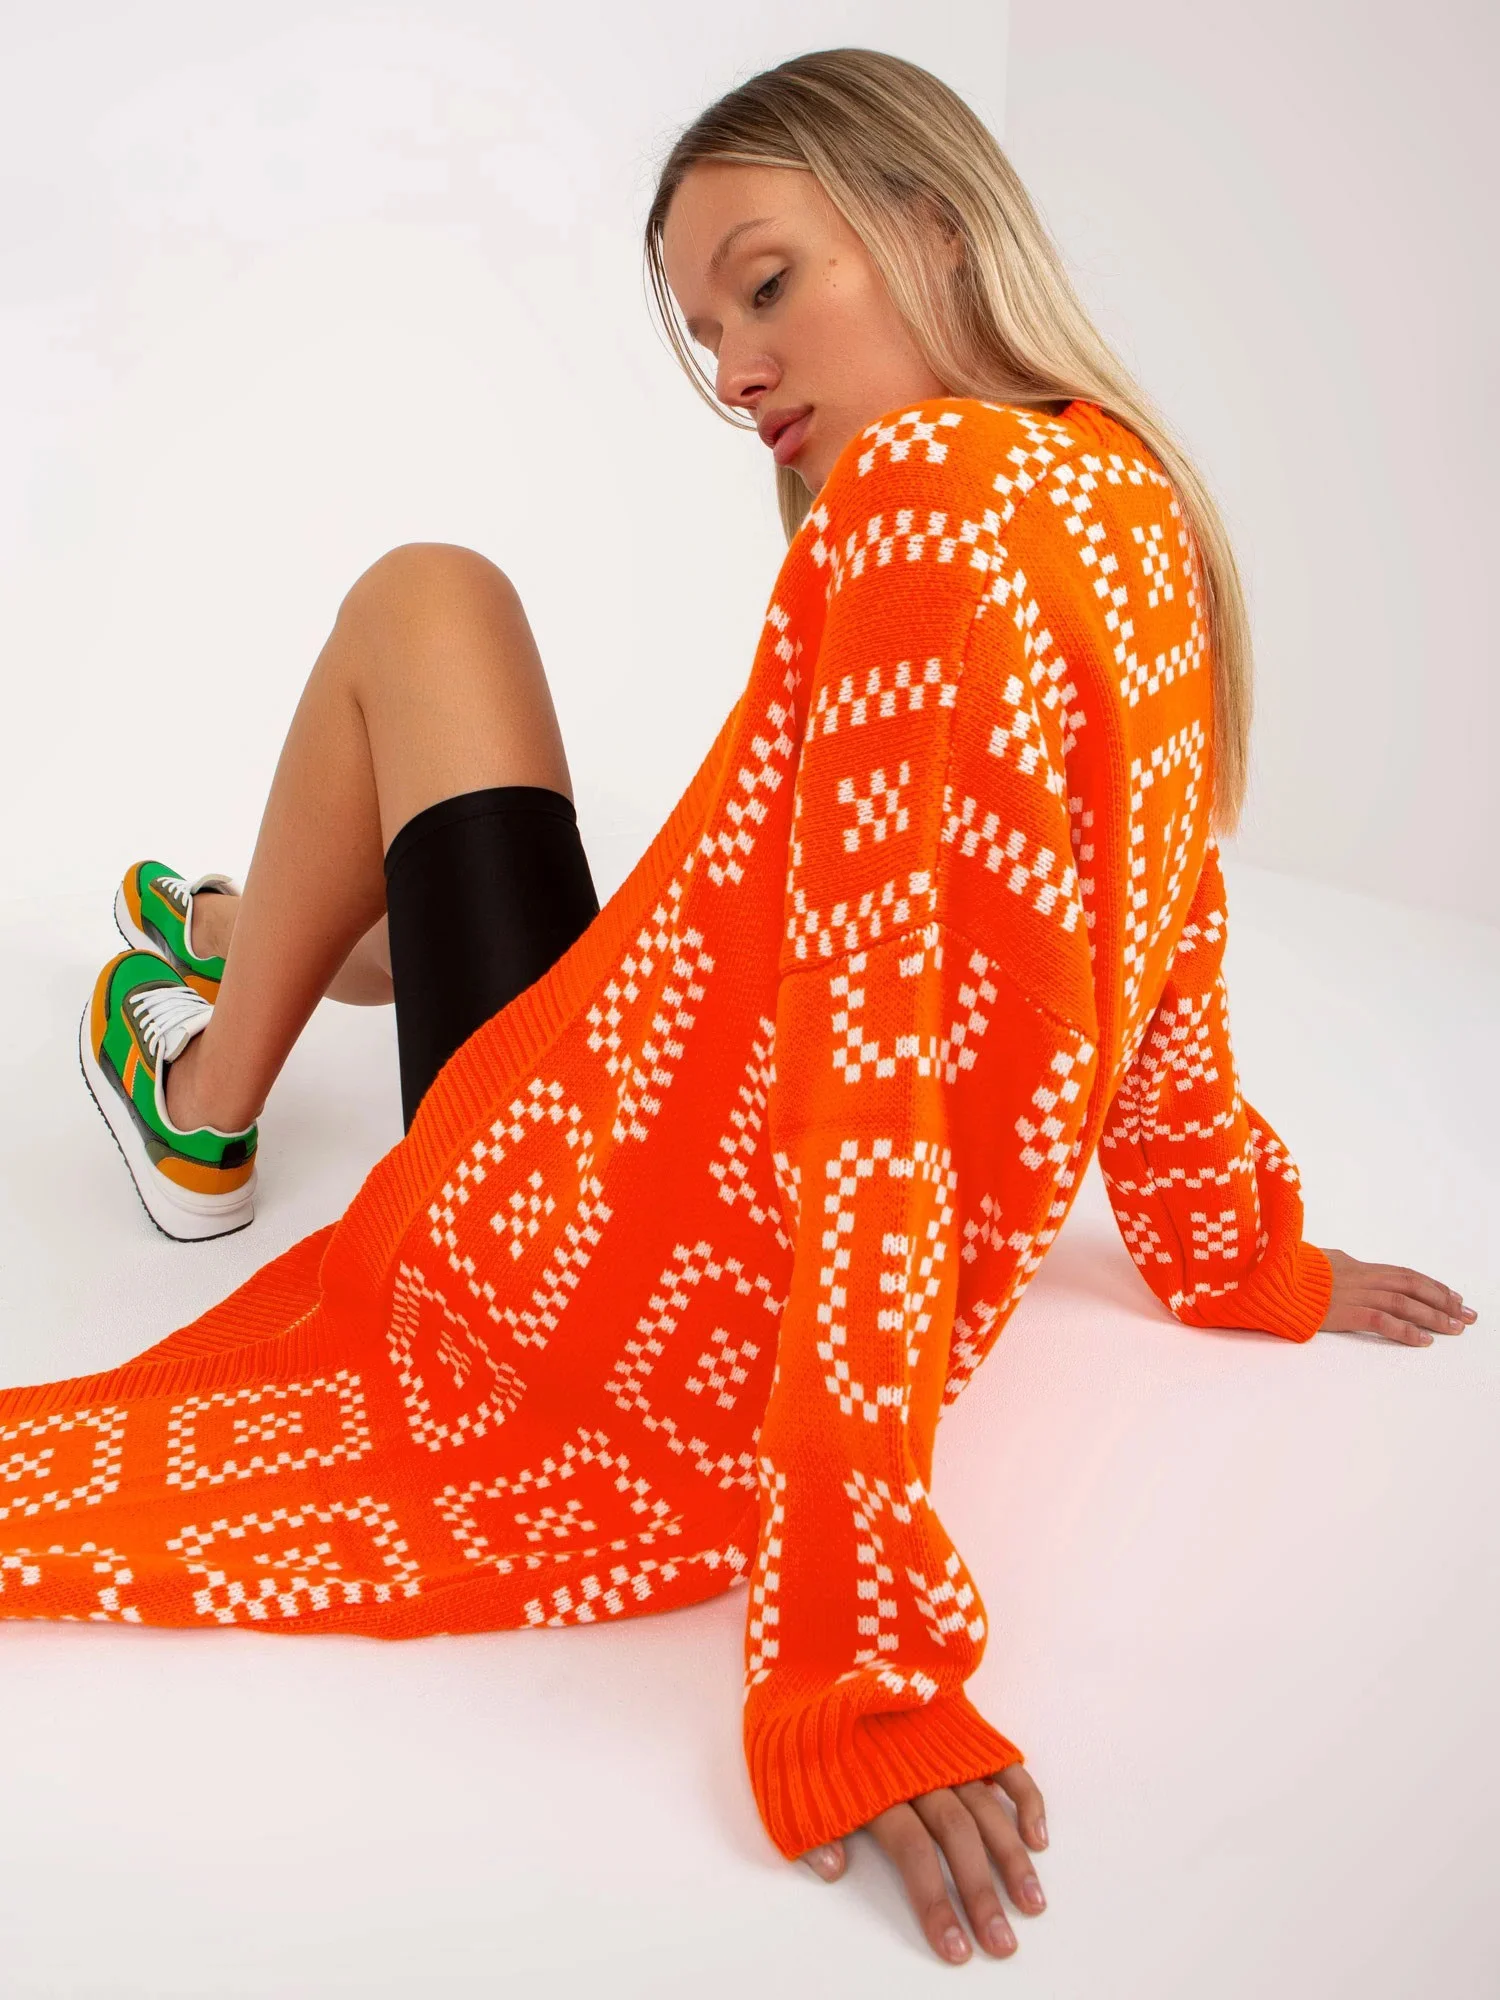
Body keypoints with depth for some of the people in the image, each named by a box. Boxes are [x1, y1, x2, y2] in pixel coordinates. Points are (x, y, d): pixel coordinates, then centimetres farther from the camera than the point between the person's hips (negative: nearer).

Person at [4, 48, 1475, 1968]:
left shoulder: (931, 480, -21)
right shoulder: (1141, 505, 5)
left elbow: (881, 1078, -27)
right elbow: (1167, 958, 14)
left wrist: (853, 1655, -26)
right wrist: (1240, 1259, 28)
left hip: (589, 1268, -8)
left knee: (423, 599, 9)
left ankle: (208, 1107, 26)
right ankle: (243, 935, 64)